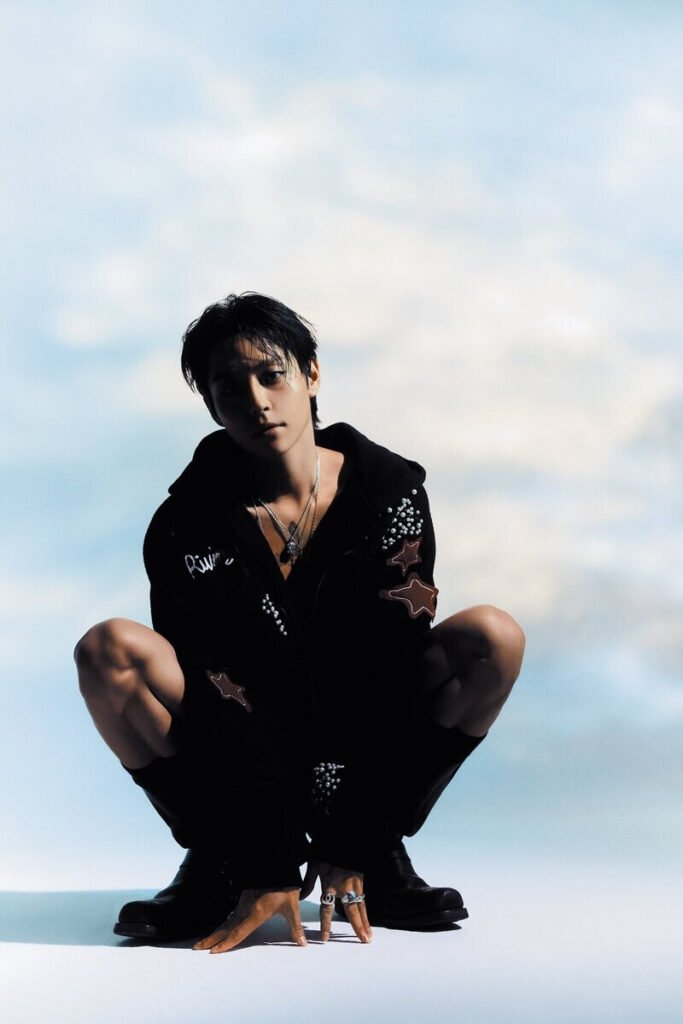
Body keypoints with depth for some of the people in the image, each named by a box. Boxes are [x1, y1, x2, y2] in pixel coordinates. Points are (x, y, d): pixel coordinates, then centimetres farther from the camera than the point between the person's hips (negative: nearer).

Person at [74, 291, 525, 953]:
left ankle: (379, 855, -9)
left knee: (493, 637, -22)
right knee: (109, 650, -26)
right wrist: (267, 871, -27)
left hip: (368, 740, 1)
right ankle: (214, 865, -10)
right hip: (244, 745, -1)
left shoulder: (390, 491, -11)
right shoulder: (186, 527, -14)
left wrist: (352, 846, -22)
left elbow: (389, 670, -16)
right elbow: (221, 701, -21)